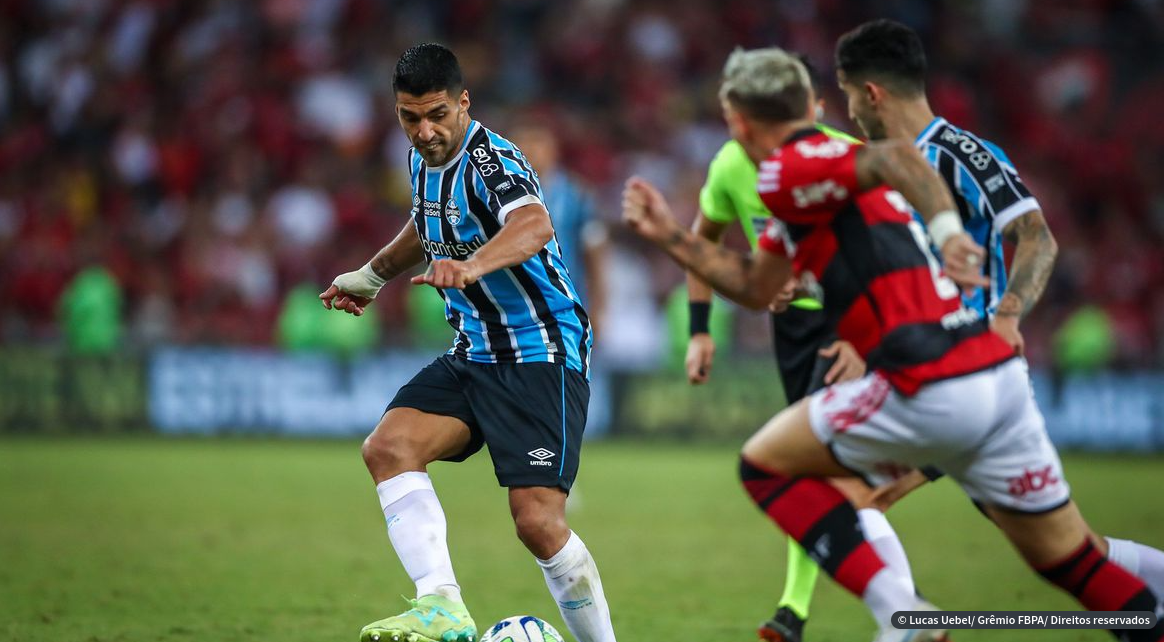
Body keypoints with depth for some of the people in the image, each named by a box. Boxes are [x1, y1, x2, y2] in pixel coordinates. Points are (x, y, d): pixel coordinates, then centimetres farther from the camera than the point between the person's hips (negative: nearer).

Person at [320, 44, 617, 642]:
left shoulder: (492, 161, -19)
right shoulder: (424, 157, 6)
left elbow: (533, 227, -42)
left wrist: (470, 266, -60)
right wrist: (371, 275, 42)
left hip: (541, 355, -8)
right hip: (472, 354, 8)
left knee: (538, 522, -18)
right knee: (388, 447, -19)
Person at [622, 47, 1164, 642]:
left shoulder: (786, 172, -3)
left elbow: (895, 156, -22)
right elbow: (755, 287, 35)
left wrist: (947, 231, -36)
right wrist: (669, 235, 35)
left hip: (933, 392, -8)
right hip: (1001, 377, 8)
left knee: (764, 463, 11)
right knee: (1070, 562, 15)